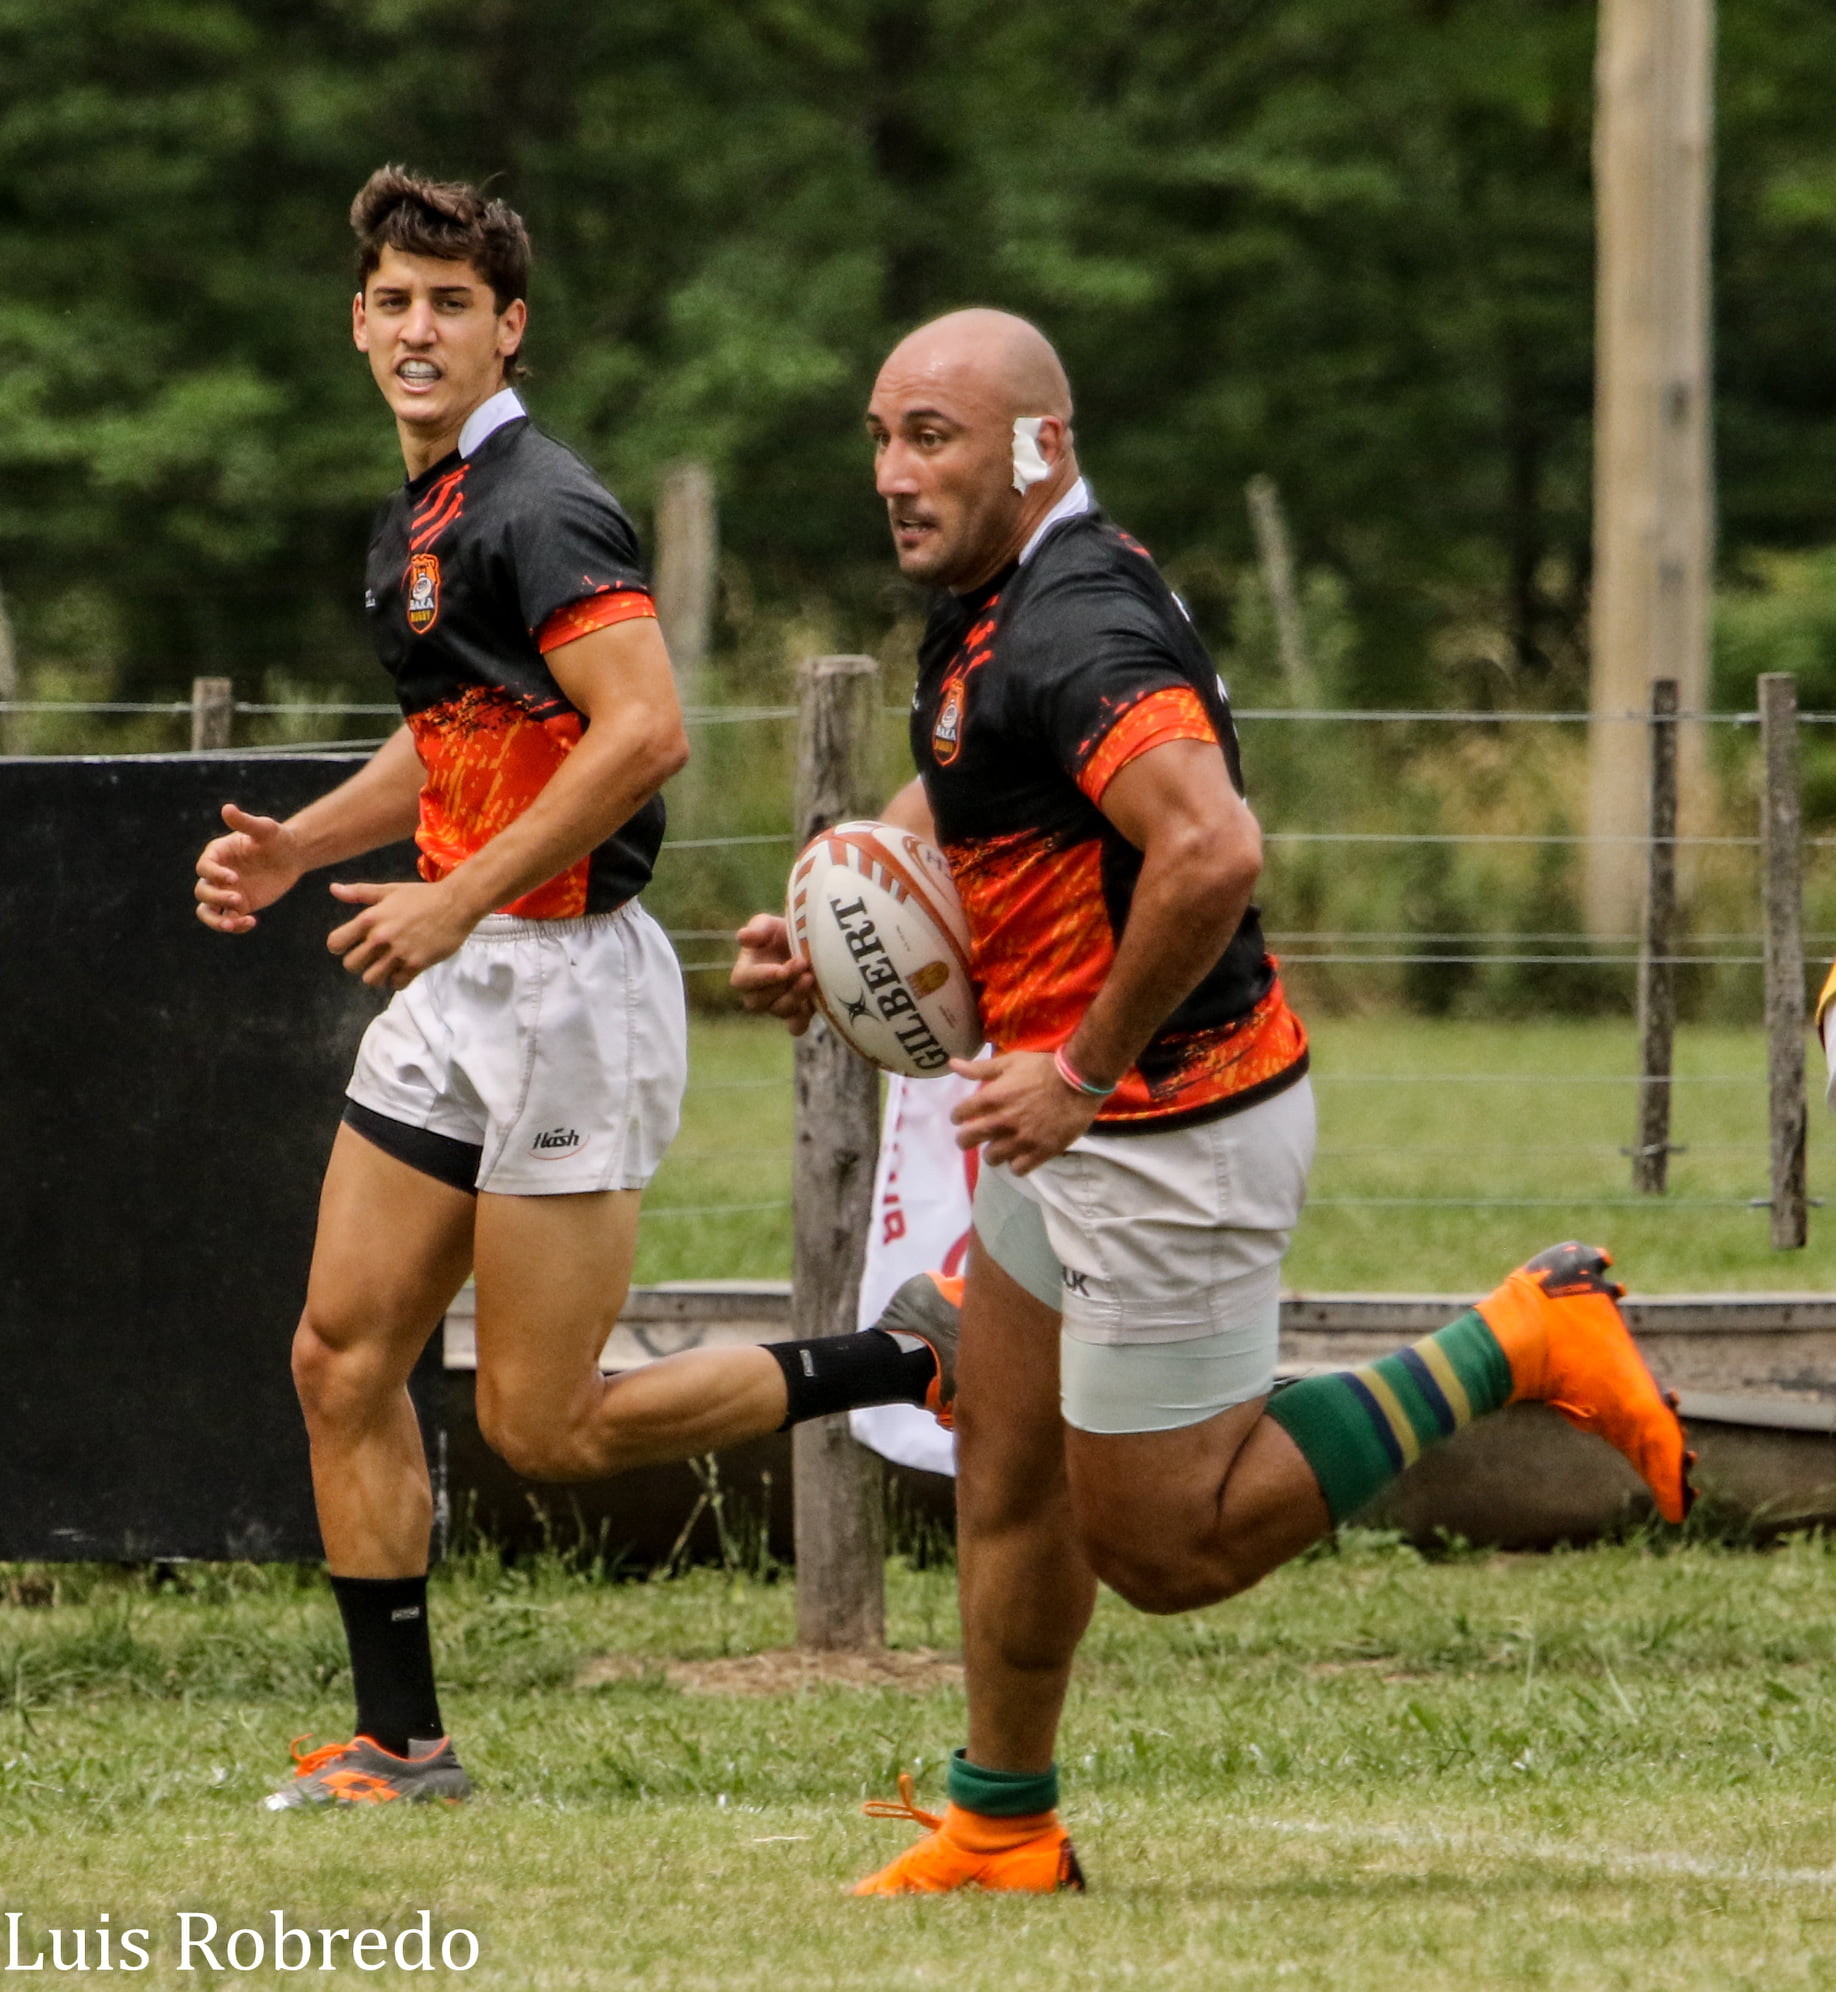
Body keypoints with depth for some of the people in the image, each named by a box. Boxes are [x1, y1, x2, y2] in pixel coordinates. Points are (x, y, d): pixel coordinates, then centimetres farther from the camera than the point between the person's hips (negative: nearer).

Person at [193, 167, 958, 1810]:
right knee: (342, 1361, 5)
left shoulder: (538, 509, -16)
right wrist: (292, 848, 16)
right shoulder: (417, 517, 15)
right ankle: (401, 1739, 10)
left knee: (544, 1425, -7)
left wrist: (454, 903, -25)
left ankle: (919, 1364, 5)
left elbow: (645, 731, -27)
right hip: (454, 995, 9)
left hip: (566, 984, -9)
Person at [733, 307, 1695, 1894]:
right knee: (1007, 1475, 17)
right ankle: (1001, 1832, 29)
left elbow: (1213, 851, -39)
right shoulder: (990, 607, 7)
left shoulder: (1071, 635, -25)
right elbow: (963, 794, 27)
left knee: (1165, 1546, -1)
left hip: (1169, 1136, -10)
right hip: (1074, 1123, 10)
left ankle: (1519, 1350, 3)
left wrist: (1084, 1073, -29)